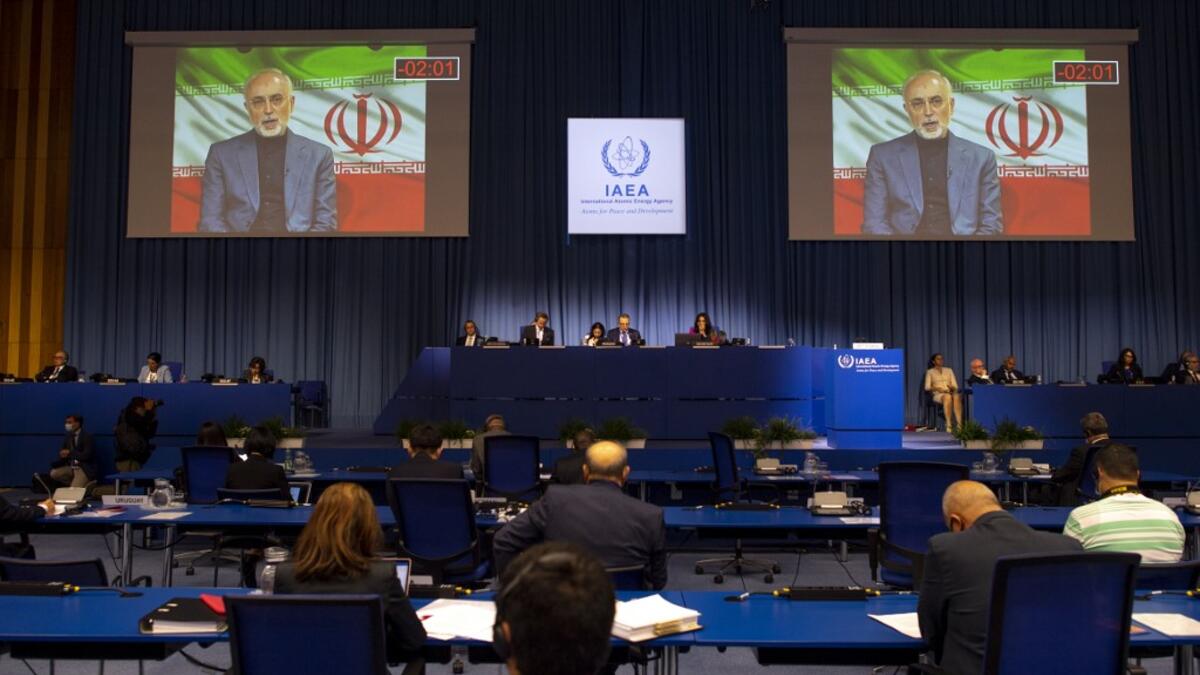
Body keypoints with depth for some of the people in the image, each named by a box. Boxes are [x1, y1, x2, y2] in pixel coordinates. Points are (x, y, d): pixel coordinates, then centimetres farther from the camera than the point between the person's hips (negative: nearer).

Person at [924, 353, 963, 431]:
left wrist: (952, 388, -9)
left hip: (951, 393, 3)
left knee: (957, 396, -37)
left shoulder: (949, 370, 22)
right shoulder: (930, 372, 13)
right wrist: (936, 388, -17)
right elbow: (927, 387, 2)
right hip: (938, 395, -3)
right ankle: (949, 425, -45)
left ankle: (959, 424, -47)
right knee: (947, 397, -41)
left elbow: (955, 386, 15)